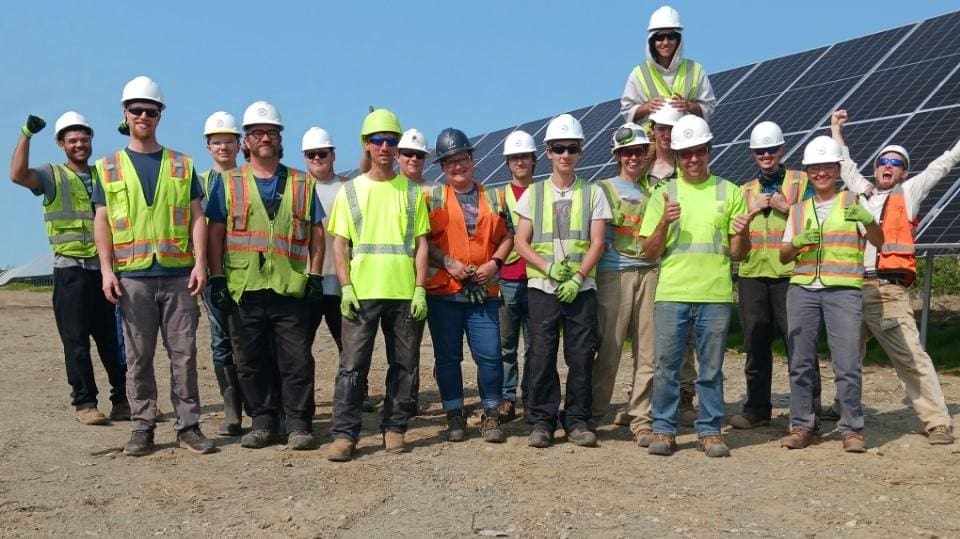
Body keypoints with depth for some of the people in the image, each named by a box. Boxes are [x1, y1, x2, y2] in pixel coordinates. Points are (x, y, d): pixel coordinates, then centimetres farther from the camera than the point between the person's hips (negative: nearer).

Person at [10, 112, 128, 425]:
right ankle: (85, 403, 9)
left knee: (112, 339, 8)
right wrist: (26, 134, -18)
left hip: (105, 268, 3)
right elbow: (18, 175, -13)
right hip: (71, 271, -3)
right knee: (76, 342, 1)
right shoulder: (52, 176, 4)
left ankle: (122, 400, 15)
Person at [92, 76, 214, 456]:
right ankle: (142, 428, 14)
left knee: (184, 354, 2)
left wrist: (200, 263, -5)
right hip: (133, 276, 0)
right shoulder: (109, 167, 10)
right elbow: (102, 222, 7)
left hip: (179, 275, 0)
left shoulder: (182, 165, 10)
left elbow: (196, 217, 6)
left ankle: (188, 425, 10)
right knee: (138, 357, 5)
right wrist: (107, 269, -4)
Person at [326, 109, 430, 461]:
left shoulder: (412, 192, 9)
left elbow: (421, 244, 6)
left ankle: (394, 428, 19)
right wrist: (346, 287, -6)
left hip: (405, 293, 1)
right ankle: (344, 433, 5)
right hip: (361, 293, -1)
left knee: (404, 364, 6)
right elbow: (339, 244, 5)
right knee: (352, 365, -1)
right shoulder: (350, 191, 8)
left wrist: (420, 289, -3)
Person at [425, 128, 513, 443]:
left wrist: (495, 263, -4)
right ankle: (455, 417, 18)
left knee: (490, 356, -3)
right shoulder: (432, 197, 5)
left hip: (483, 291, 1)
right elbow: (421, 239, 0)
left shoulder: (493, 198, 12)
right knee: (447, 357, 5)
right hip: (443, 291, -1)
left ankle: (491, 416, 14)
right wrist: (447, 262, -12)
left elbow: (507, 236, 13)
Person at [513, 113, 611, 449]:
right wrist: (548, 266, -11)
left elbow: (597, 243, 1)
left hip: (581, 287, 0)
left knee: (581, 356, 1)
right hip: (541, 286, 0)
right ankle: (542, 421, 10)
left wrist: (577, 277, -12)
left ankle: (577, 421, 13)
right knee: (542, 355, 0)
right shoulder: (533, 193, 9)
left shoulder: (592, 193, 8)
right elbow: (521, 242, 5)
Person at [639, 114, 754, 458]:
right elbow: (649, 253, 4)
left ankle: (710, 431, 19)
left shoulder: (729, 192, 8)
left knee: (711, 368, 8)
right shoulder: (664, 194, 8)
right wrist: (664, 223, -13)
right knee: (667, 365, 3)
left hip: (715, 295, 0)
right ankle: (663, 430, 14)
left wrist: (742, 233, -14)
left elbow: (738, 254, 8)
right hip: (671, 293, 0)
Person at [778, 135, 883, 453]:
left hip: (843, 291, -3)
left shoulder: (853, 202, 7)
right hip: (802, 289, 3)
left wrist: (868, 219, -25)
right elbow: (784, 257, 14)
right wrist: (798, 241, -7)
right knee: (800, 362, 3)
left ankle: (852, 429, 4)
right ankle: (802, 426, 12)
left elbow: (878, 242, -4)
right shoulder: (798, 210, 16)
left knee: (847, 363, -6)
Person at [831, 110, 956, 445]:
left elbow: (942, 165, 13)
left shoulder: (908, 194, 12)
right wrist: (837, 130, 42)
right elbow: (846, 165, 35)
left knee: (911, 358, -8)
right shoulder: (862, 192, 20)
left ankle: (938, 423, -5)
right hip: (851, 288, 4)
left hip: (888, 291, -4)